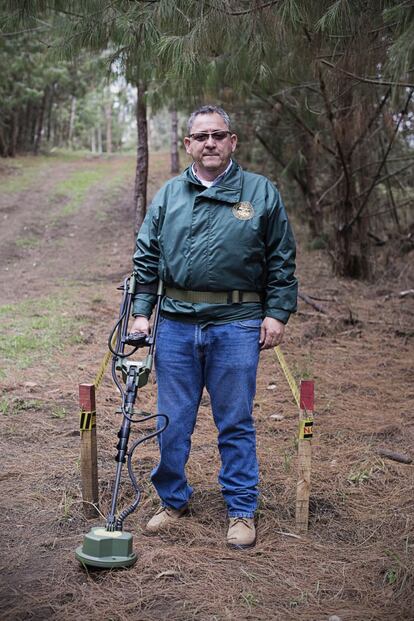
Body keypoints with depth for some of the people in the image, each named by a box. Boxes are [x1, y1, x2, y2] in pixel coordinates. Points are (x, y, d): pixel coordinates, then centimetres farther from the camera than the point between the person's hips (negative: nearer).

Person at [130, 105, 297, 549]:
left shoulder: (261, 193, 4)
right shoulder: (168, 195, 10)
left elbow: (281, 261, 5)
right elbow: (146, 259, 11)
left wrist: (276, 313, -2)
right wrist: (141, 312, 3)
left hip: (236, 326, -2)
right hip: (175, 325, 3)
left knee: (236, 424, 6)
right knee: (172, 422, 10)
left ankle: (242, 511, 21)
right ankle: (173, 501, 29)